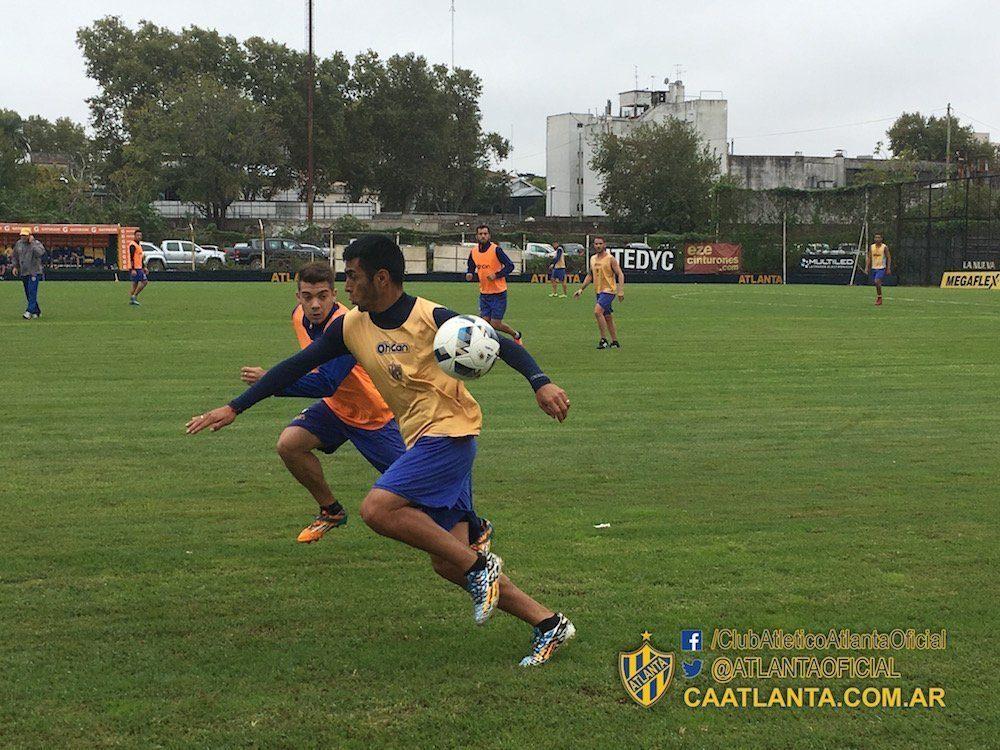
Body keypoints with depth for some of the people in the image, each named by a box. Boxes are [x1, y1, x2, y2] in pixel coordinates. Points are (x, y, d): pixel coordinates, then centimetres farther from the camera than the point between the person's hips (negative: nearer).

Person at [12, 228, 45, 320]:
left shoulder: (36, 243, -7)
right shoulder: (18, 244, 10)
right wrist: (15, 266, 12)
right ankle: (37, 312, 19)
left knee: (32, 292, -15)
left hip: (34, 272, -6)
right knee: (28, 294, 9)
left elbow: (40, 253, -26)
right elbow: (15, 256, 22)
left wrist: (32, 243, -22)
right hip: (23, 273, 6)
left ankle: (29, 311, -19)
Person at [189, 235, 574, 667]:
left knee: (377, 508, -24)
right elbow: (296, 367, 9)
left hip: (449, 431, -7)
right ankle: (547, 624, 12)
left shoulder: (432, 318, -14)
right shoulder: (350, 327, 4)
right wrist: (234, 408, 8)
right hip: (420, 439, 7)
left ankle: (479, 566, -11)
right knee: (447, 564, 3)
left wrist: (541, 383, -26)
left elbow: (504, 346, -10)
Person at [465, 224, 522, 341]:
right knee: (485, 322, 2)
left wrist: (496, 275, -22)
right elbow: (471, 269, 17)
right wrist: (470, 275, -5)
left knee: (495, 325, -4)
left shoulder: (496, 249, -13)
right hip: (484, 293, 5)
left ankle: (516, 335, 22)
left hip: (498, 293, -5)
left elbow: (510, 266, -12)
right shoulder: (473, 252, 3)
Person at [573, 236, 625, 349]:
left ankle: (604, 340, -15)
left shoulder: (610, 259, -9)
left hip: (609, 290, -7)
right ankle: (615, 342, 20)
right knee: (608, 317, 12)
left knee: (597, 311, -22)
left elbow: (620, 274, -10)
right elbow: (590, 275, 22)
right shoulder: (593, 259, 11)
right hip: (599, 291, 7)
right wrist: (581, 289, 16)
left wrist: (620, 291, -18)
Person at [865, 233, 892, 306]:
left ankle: (879, 298, -8)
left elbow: (889, 257, -4)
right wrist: (867, 267, 2)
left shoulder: (884, 247, -7)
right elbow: (869, 257, 10)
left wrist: (888, 268, -8)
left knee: (877, 282, -20)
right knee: (877, 284, 10)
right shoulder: (872, 247, 5)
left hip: (881, 268, -5)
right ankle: (879, 299, 23)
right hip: (873, 267, 5)